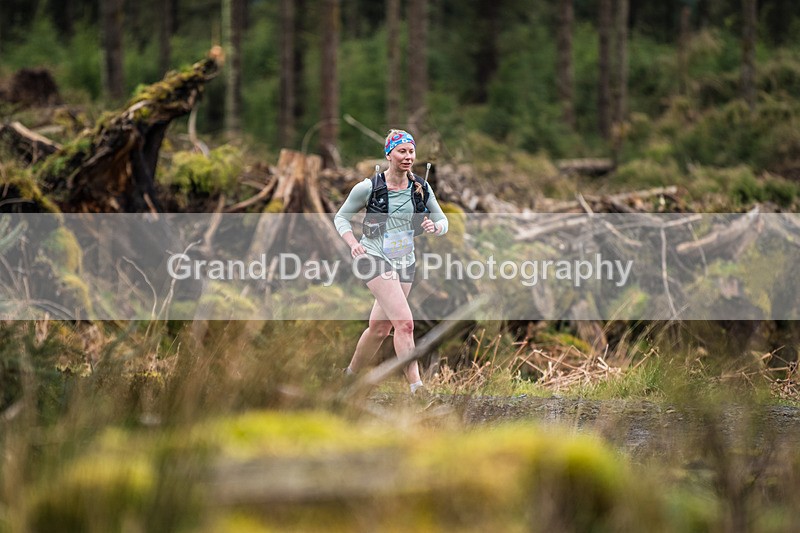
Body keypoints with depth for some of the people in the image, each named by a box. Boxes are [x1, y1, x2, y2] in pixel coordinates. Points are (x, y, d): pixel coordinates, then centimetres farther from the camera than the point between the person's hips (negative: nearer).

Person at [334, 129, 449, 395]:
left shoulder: (421, 188, 3)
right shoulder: (369, 187, -8)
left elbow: (443, 221, 11)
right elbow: (341, 217, 2)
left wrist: (435, 227, -13)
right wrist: (353, 243, -15)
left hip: (405, 262, 6)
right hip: (375, 258, -6)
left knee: (380, 328, 12)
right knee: (405, 323, -21)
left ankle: (350, 376, 34)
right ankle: (416, 387, -24)